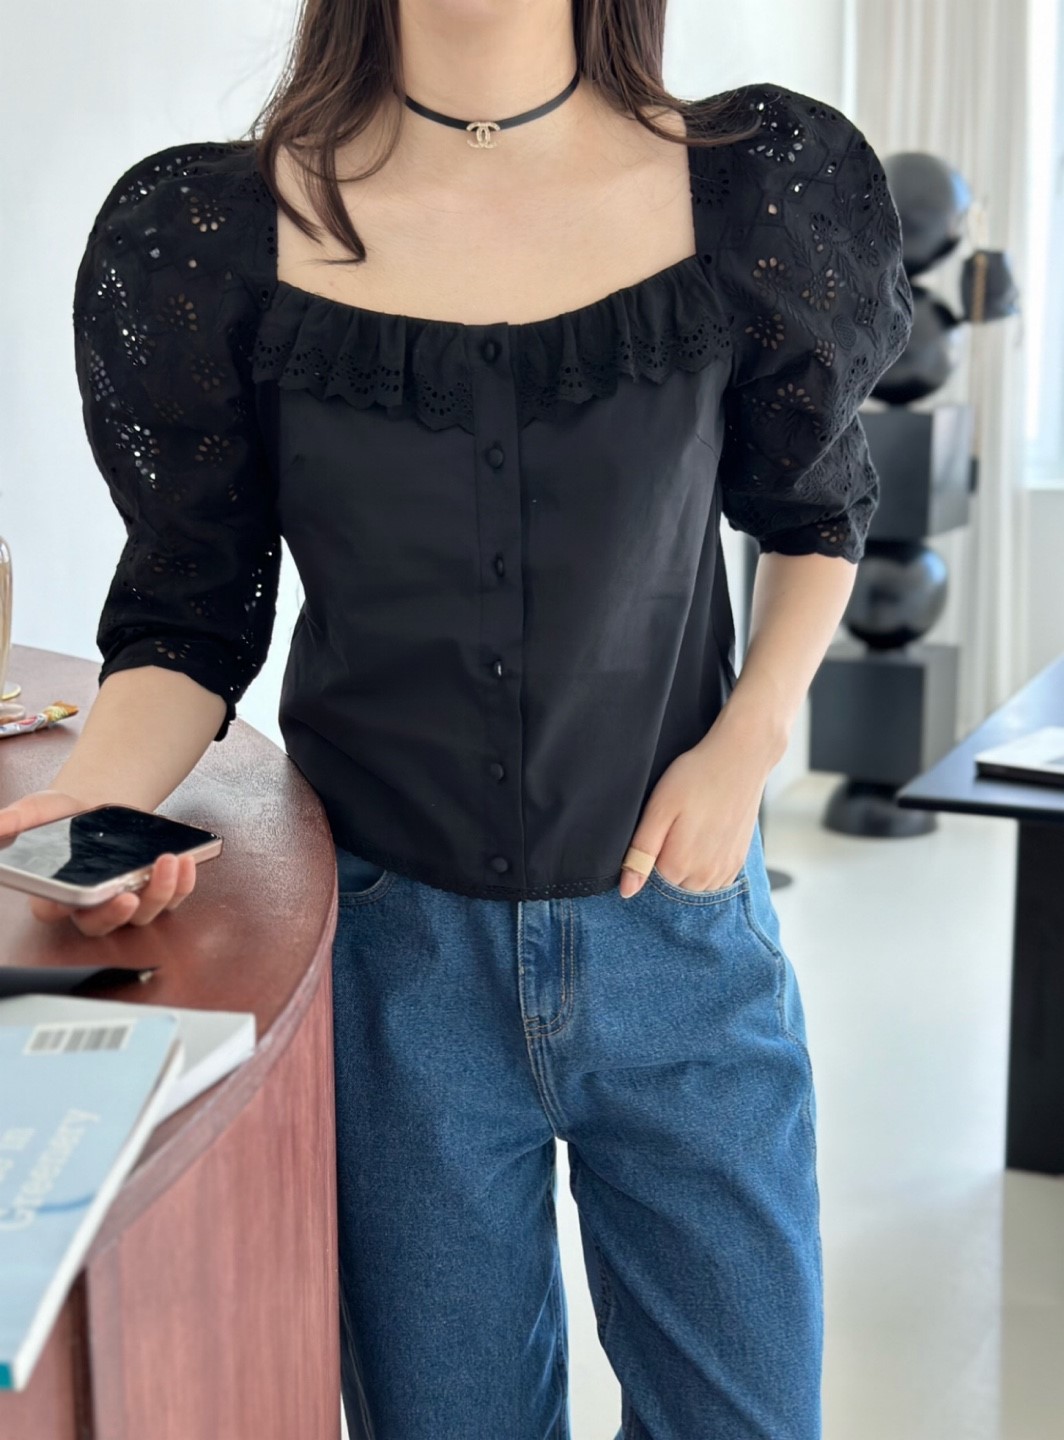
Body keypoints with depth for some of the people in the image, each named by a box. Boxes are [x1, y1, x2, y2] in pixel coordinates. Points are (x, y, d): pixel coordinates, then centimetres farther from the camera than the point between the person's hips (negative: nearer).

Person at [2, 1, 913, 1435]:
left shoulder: (746, 196, -5)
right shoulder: (219, 238, -7)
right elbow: (189, 616, 0)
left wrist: (749, 738, -4)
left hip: (674, 913, 1)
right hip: (395, 941, -1)